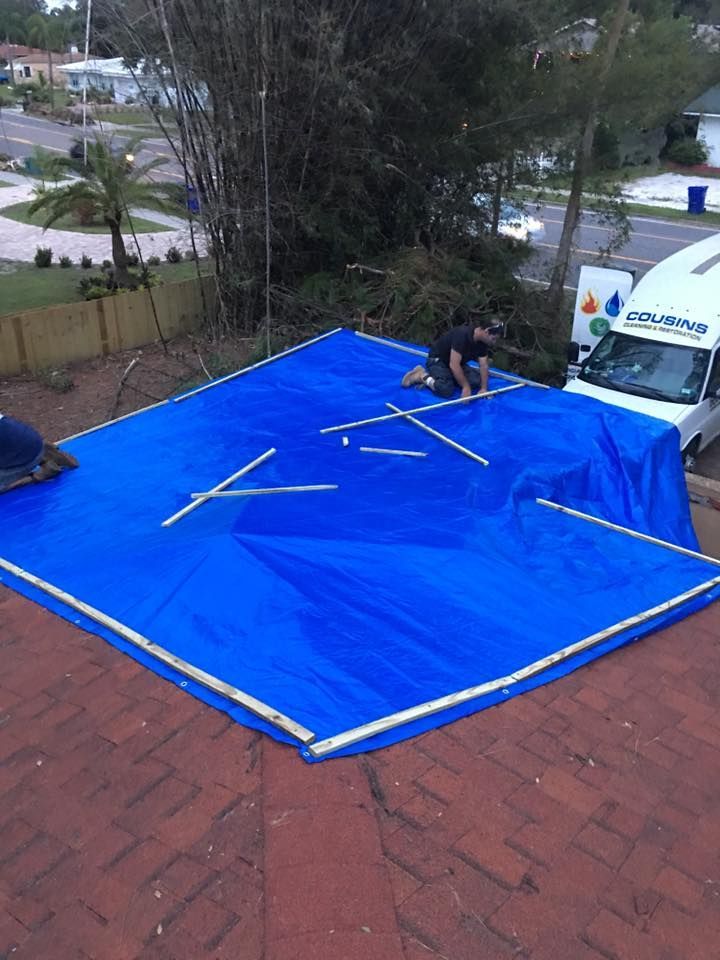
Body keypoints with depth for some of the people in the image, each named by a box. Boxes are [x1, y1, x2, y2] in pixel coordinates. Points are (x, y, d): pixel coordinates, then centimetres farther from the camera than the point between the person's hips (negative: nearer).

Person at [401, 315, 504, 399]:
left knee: (477, 380, -13)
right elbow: (454, 365, -34)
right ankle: (422, 376, -6)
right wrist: (466, 386, -29)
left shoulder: (483, 341, -8)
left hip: (456, 364, 8)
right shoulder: (462, 335, -33)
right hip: (437, 360, -8)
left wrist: (484, 388, -14)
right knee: (446, 390, -31)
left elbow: (483, 365, -3)